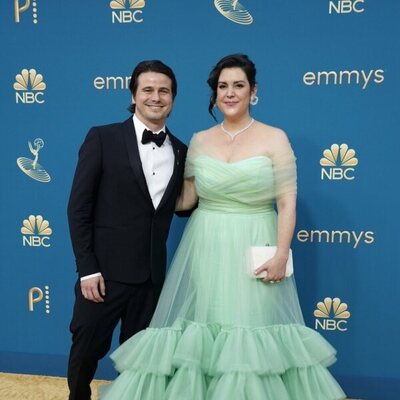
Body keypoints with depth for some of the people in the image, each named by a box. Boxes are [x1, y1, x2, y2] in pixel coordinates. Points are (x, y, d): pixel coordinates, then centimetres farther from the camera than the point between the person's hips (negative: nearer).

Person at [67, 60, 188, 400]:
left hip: (152, 274, 4)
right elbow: (78, 207, -7)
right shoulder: (103, 138, -5)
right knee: (87, 349, 10)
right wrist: (87, 269, -12)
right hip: (106, 269, -3)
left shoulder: (180, 151, 7)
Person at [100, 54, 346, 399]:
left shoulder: (274, 138, -3)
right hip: (206, 250, 3)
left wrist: (281, 254, -14)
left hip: (254, 251, -3)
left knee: (252, 333, 4)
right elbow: (185, 199, 9)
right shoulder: (199, 141, 7)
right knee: (199, 331, 7)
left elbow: (287, 202, -6)